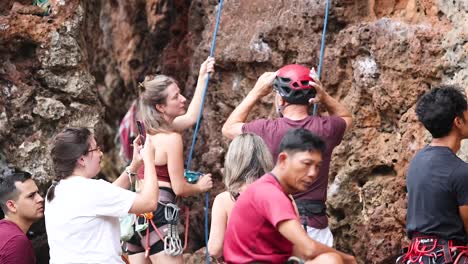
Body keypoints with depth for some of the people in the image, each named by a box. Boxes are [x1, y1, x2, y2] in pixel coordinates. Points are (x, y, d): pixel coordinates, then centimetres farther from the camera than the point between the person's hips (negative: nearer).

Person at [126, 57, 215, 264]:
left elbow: (190, 118, 26)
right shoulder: (171, 138, -12)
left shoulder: (148, 130, 12)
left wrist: (202, 78, 26)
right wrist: (200, 186, 12)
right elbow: (179, 188, -9)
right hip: (157, 213, -9)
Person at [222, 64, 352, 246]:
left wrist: (256, 93, 11)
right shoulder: (325, 129, -4)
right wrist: (324, 97, 5)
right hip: (315, 226, 2)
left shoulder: (266, 130, -8)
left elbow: (228, 128, 13)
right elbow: (346, 117, 22)